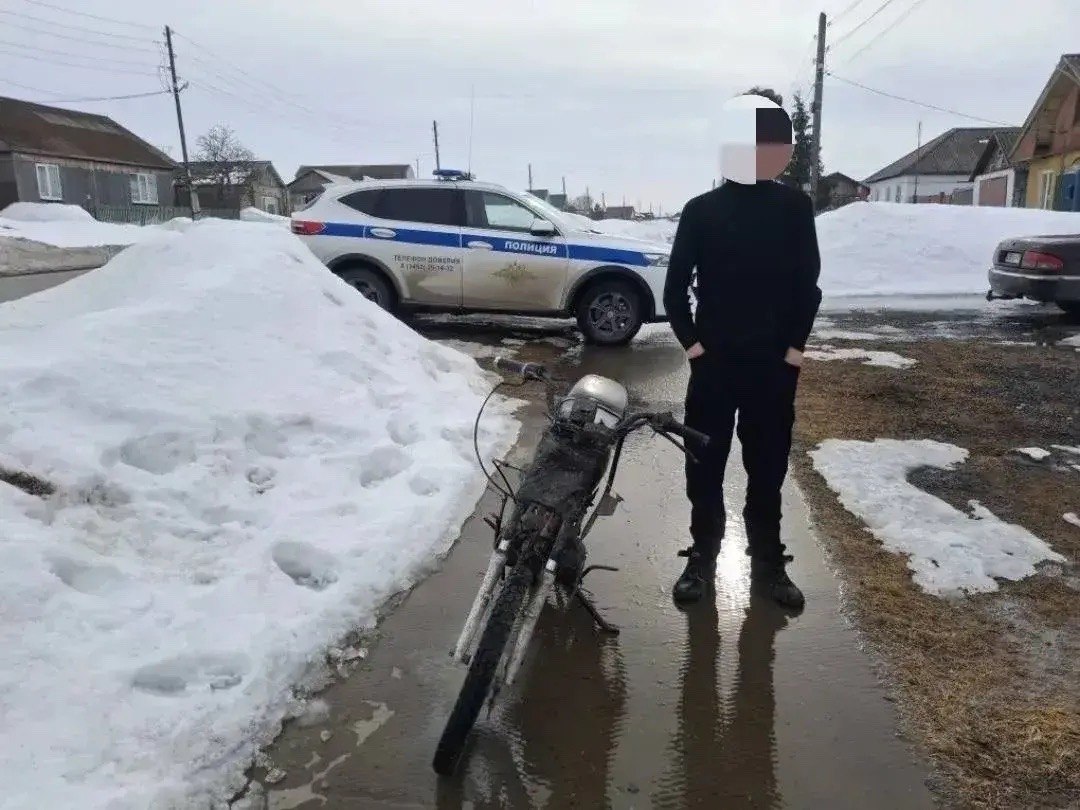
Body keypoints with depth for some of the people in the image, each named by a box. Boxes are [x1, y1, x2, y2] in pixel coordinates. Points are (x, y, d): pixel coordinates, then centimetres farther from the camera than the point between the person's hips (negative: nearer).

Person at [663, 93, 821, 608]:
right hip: (713, 361, -1)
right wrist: (691, 342, -5)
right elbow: (675, 286, 1)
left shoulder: (794, 208, 2)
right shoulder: (701, 210, -2)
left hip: (774, 363, 1)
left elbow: (808, 284, 5)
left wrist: (795, 345, -1)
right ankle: (702, 558, 21)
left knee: (768, 468, 10)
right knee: (704, 466, 6)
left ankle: (768, 563, 24)